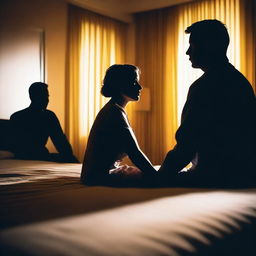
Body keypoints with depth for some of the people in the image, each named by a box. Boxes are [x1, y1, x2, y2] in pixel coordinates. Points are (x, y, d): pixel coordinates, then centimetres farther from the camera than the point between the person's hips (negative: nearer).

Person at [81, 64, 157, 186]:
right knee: (150, 178, -19)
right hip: (101, 175, -11)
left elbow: (131, 151, 17)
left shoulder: (111, 109, 15)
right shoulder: (116, 112, -16)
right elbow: (135, 153, -20)